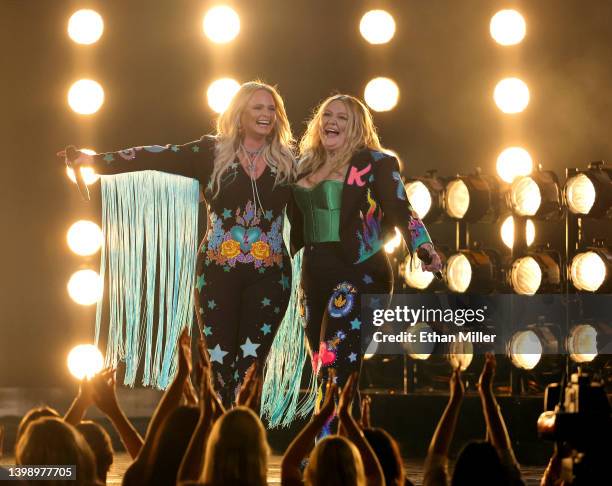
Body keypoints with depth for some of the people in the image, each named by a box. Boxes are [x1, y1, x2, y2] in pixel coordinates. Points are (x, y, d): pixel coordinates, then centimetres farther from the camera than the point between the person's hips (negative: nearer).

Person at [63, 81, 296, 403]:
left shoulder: (286, 161, 7)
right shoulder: (213, 152, 2)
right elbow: (160, 157, -4)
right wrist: (100, 161, -10)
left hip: (269, 276, 1)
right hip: (218, 271, -1)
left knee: (251, 363, -1)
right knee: (219, 361, -1)